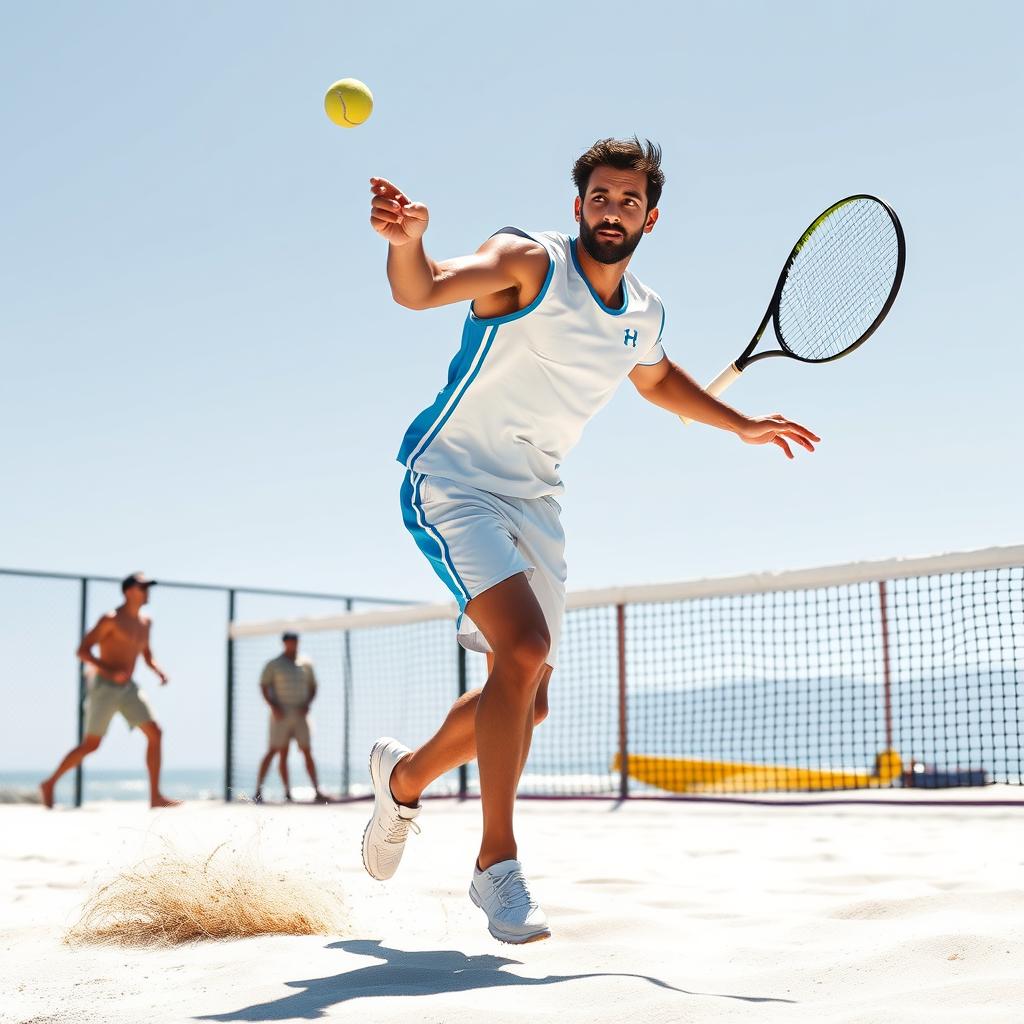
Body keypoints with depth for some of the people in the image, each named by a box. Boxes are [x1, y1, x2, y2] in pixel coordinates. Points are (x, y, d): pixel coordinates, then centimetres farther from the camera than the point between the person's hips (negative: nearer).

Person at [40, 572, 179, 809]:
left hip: (128, 688, 6)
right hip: (105, 687, -6)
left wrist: (159, 671, 1)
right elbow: (82, 651, -13)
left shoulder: (145, 622, 10)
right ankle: (49, 784, 19)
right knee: (91, 745, -1)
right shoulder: (111, 619, -11)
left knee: (155, 734, -9)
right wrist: (110, 672, -25)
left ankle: (155, 796, -9)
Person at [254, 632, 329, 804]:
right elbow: (263, 686, 1)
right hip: (281, 713, -3)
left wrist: (307, 703, -1)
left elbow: (313, 686, 17)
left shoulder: (306, 664, 11)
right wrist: (273, 706, -12)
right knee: (282, 753, -8)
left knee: (307, 752, -1)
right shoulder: (273, 664, 1)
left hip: (300, 714, 3)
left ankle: (317, 792, -1)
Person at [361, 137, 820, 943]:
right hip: (453, 480, -7)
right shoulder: (529, 262, -15)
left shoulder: (645, 316, 5)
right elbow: (422, 290, -32)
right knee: (525, 646, -27)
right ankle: (498, 864, -15)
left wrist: (742, 425, 23)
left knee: (527, 703, 7)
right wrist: (407, 239, -53)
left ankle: (404, 777, 34)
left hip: (533, 503, 7)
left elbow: (657, 379, 29)